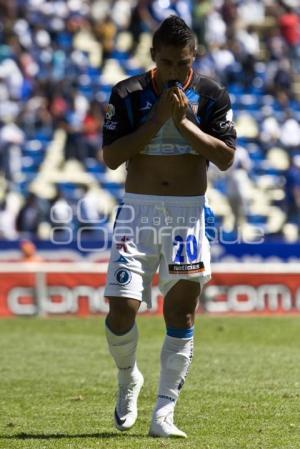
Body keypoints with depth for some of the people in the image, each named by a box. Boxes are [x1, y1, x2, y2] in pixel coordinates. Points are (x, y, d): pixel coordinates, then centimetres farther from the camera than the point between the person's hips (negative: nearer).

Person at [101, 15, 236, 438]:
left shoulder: (211, 95, 1)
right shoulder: (128, 94, -1)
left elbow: (226, 157, -6)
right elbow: (111, 157, -8)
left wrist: (183, 121, -15)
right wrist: (157, 119, -15)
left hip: (188, 213, 1)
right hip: (138, 210, -1)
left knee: (181, 311, -2)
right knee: (121, 308, -9)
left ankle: (164, 414, 3)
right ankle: (128, 380, 22)